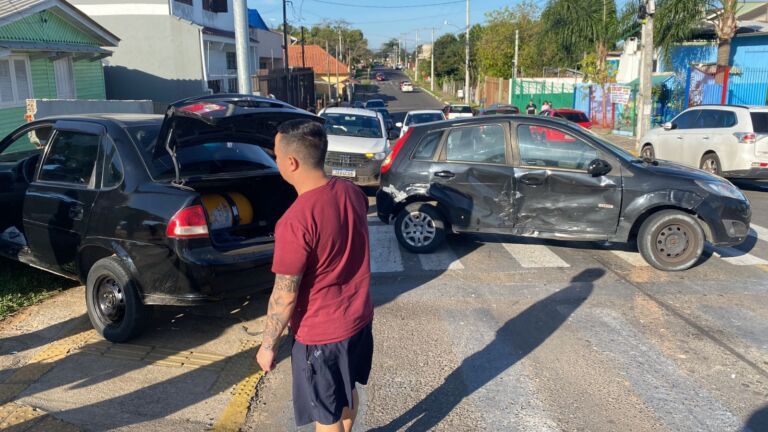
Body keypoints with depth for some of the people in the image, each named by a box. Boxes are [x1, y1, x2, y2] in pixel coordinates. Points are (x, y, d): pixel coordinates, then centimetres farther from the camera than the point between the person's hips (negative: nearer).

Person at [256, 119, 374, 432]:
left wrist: (268, 345, -6)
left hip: (321, 334, -7)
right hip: (359, 317, 7)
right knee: (346, 390, 29)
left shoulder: (295, 221, -29)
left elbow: (285, 296, -21)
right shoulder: (352, 193, -6)